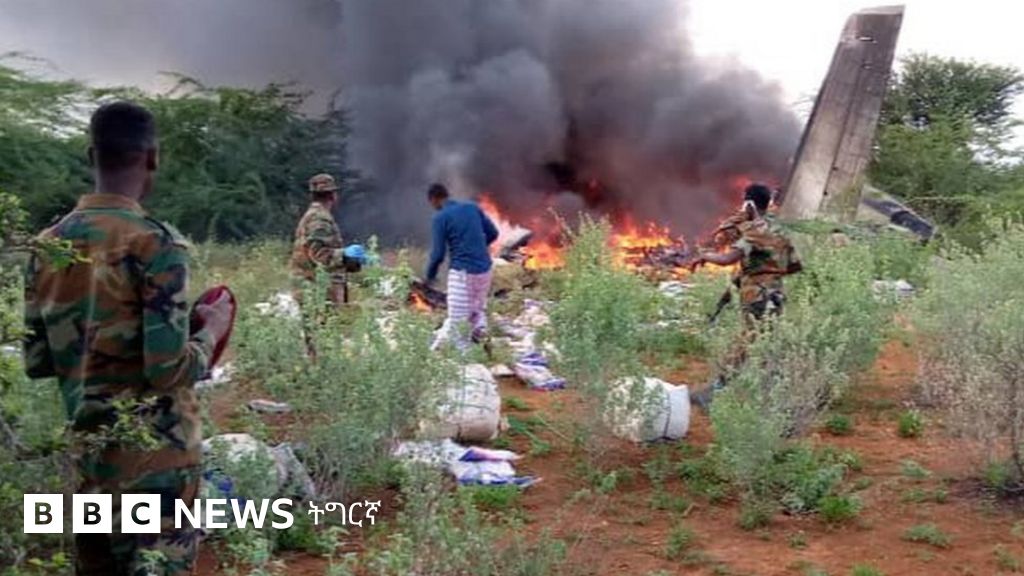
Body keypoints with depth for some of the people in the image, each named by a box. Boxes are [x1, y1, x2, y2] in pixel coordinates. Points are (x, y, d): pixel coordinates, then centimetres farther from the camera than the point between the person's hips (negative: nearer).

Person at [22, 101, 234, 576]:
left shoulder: (48, 246, 4)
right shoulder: (156, 243, -16)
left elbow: (36, 363, 8)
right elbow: (168, 370, -20)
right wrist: (212, 329, -2)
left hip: (82, 451, 7)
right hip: (153, 457, -6)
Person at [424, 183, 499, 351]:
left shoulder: (440, 218, -7)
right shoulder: (473, 208, 7)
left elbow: (438, 253, -8)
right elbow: (493, 233, 11)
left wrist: (430, 276, 7)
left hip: (461, 271, -6)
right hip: (484, 269, 6)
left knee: (456, 319, 2)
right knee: (478, 309, 25)